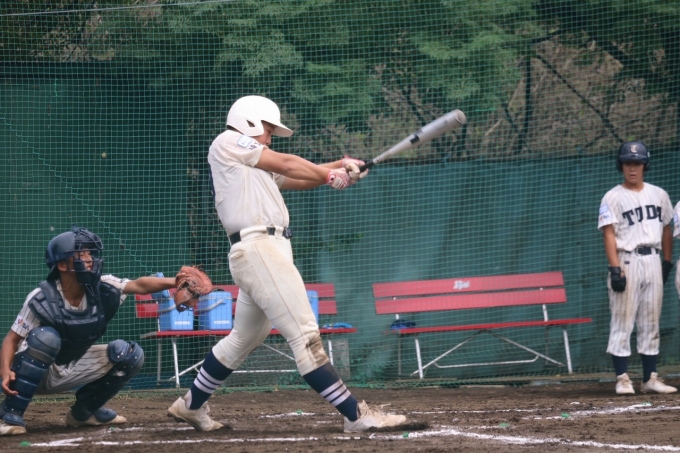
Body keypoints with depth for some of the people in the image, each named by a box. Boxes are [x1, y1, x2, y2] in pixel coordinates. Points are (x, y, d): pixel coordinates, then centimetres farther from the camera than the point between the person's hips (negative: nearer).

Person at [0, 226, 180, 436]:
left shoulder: (102, 289, -13)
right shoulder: (42, 299, -24)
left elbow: (139, 285, -21)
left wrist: (176, 282, -38)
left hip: (70, 370, 5)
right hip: (35, 373, -5)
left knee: (129, 354, -9)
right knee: (45, 336, -37)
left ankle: (83, 411, 10)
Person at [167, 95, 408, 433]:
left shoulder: (251, 165, 27)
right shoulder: (228, 142, 2)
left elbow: (297, 179, 21)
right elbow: (286, 164, 2)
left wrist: (338, 167, 8)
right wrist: (332, 176, 11)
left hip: (271, 250, 11)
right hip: (257, 249, -11)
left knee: (244, 339, 21)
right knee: (304, 336, -14)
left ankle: (192, 405, 32)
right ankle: (356, 415, -20)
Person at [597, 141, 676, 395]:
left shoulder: (658, 195, 13)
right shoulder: (613, 198, -2)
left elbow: (666, 230, 18)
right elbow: (609, 234, -9)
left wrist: (667, 262, 11)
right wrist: (615, 268, -18)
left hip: (653, 260, 5)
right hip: (627, 260, -5)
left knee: (651, 324, 7)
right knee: (622, 323, -6)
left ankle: (650, 379, 11)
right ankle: (622, 379, -6)